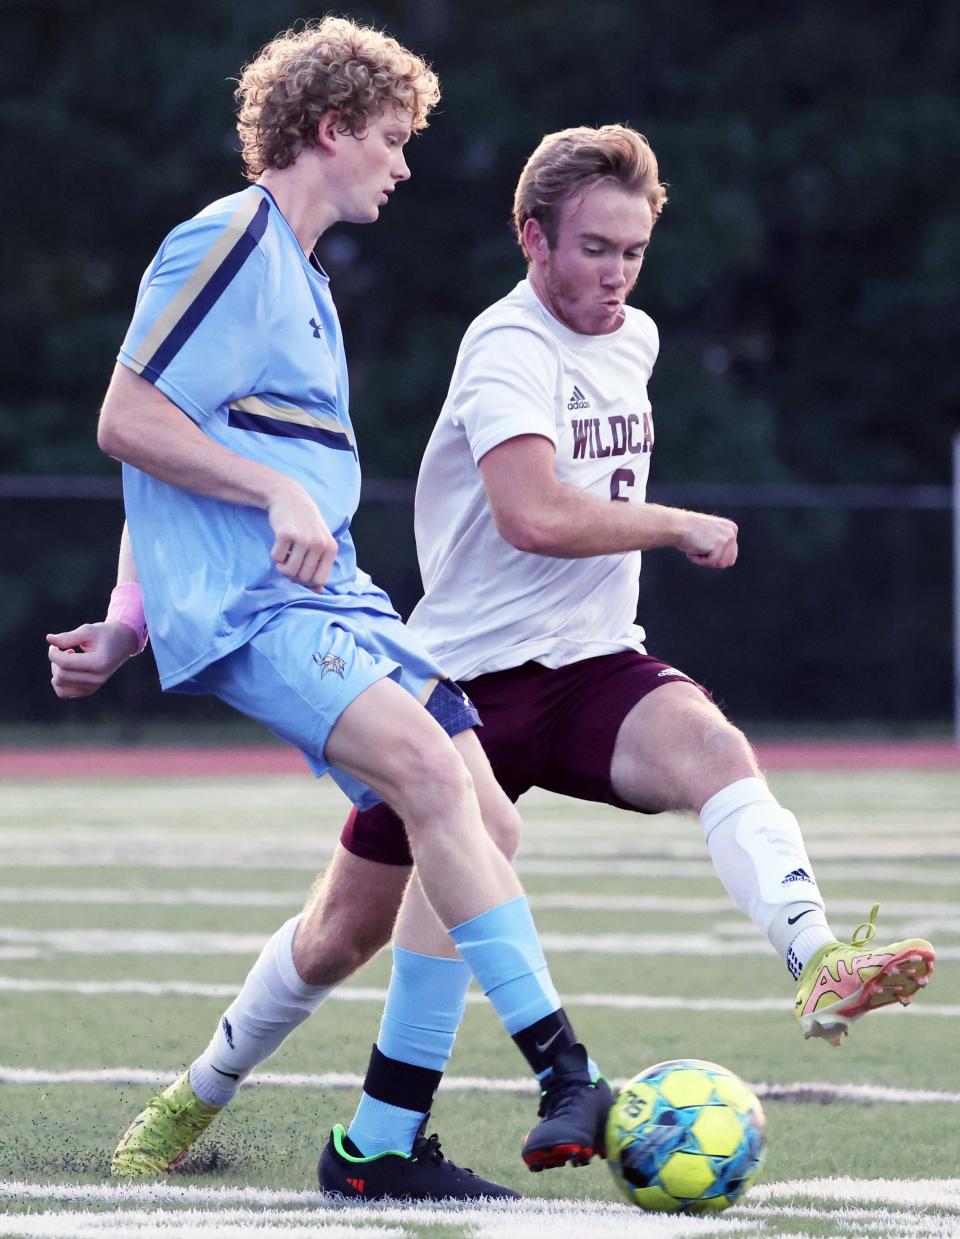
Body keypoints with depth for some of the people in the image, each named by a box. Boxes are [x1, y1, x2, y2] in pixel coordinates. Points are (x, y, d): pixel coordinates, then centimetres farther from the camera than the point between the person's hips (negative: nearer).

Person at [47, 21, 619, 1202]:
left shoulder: (300, 276, 27)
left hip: (332, 601, 10)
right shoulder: (230, 241, -4)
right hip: (246, 607, -10)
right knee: (430, 770, -28)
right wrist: (281, 492, -19)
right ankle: (568, 1081, -34)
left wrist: (124, 621, 27)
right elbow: (128, 420, -12)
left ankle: (382, 1140, 4)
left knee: (478, 824, -2)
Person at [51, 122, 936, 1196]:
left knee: (712, 749, -30)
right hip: (469, 671, -5)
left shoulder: (636, 340, 11)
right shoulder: (509, 348, -15)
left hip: (595, 666, 5)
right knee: (345, 931, 5)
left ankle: (819, 967, -50)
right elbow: (534, 515, -30)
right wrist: (681, 527, -18)